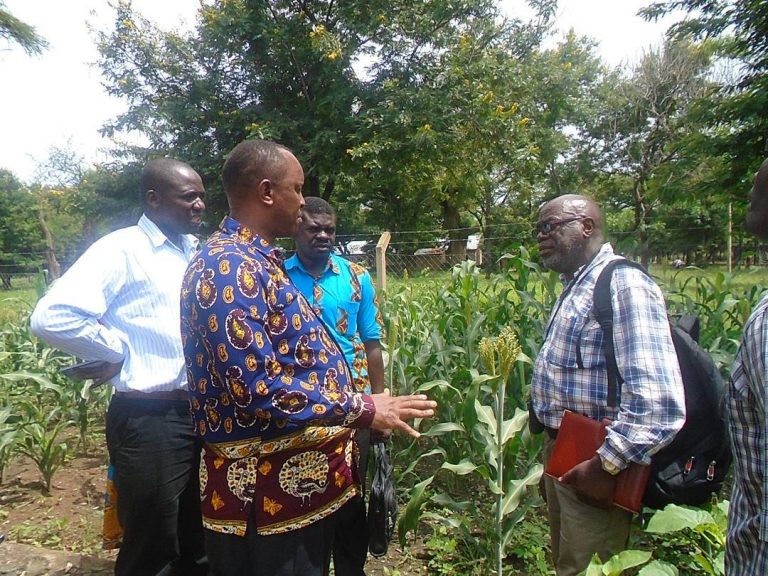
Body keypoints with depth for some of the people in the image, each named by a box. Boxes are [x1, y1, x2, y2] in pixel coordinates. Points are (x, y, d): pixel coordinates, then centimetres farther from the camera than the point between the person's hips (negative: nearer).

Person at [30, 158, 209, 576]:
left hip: (198, 413, 7)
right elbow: (51, 317, -24)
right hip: (149, 420, -7)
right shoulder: (122, 249, -13)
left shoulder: (192, 252, 9)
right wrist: (117, 352, -13)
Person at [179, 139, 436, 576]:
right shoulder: (229, 268, -22)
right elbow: (256, 389, -28)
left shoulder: (255, 260, 11)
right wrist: (361, 409, -20)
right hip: (269, 491, -9)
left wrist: (358, 403, 19)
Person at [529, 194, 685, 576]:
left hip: (591, 465, -9)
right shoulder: (575, 287, 12)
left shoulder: (624, 284, -20)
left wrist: (606, 466, -23)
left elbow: (659, 402, -29)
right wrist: (552, 451, 17)